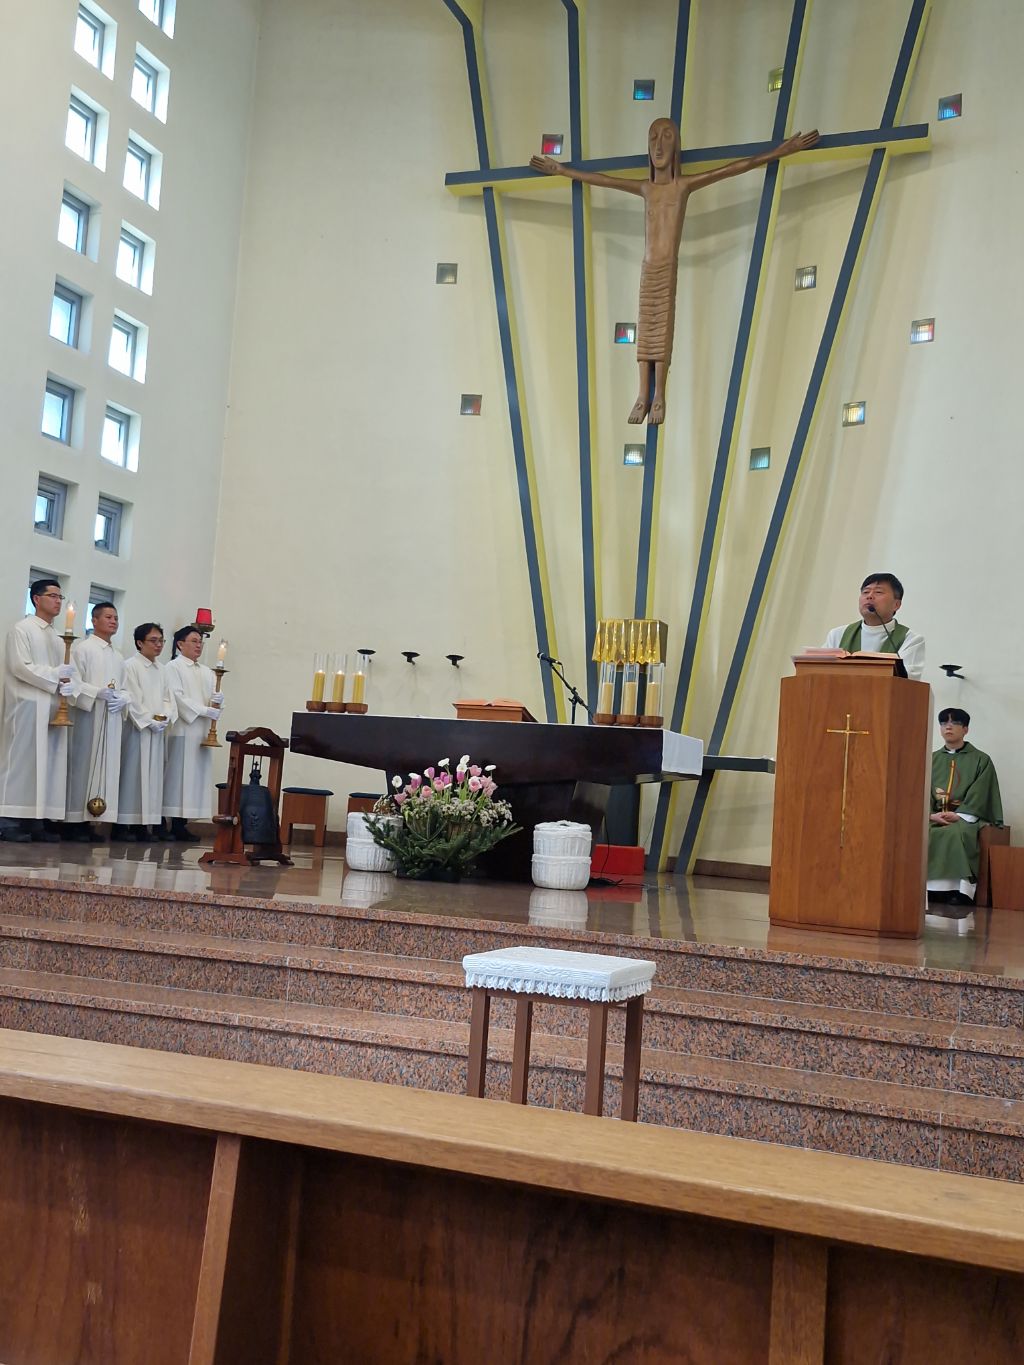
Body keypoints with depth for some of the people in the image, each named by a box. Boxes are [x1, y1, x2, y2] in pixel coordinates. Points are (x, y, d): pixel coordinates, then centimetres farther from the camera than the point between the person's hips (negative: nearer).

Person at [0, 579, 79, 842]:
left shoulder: (58, 639, 21)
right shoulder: (21, 630, 1)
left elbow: (69, 672, 14)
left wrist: (69, 687, -8)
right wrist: (55, 676, -11)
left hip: (55, 709, 7)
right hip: (28, 706, -7)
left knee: (48, 764, 1)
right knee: (22, 761, -8)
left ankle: (39, 821, 1)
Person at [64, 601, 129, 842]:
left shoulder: (118, 657, 19)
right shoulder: (82, 648, -1)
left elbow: (124, 689, 17)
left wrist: (122, 699, -5)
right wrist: (98, 693, -21)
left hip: (111, 720, 7)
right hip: (87, 716, -6)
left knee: (105, 767, 3)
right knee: (82, 765, -6)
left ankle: (91, 820, 6)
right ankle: (73, 822, -3)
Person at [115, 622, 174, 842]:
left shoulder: (161, 669, 15)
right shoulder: (131, 666, -6)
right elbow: (132, 700, -12)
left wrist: (165, 717, -4)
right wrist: (150, 721, -14)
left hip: (158, 731, 7)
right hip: (137, 729, -7)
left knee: (154, 776, 4)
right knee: (132, 774, -5)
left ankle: (148, 824, 7)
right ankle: (123, 824, -1)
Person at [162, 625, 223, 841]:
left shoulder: (207, 672, 20)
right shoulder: (173, 667, 1)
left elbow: (214, 697, 14)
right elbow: (178, 698, -10)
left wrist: (218, 699, -10)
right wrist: (205, 710, -16)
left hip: (202, 732, 6)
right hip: (182, 730, -6)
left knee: (196, 776, 2)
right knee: (179, 774, -7)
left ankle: (181, 824, 4)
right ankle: (177, 826, -7)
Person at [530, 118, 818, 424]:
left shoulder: (684, 185, 1)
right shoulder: (646, 188, 12)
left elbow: (735, 167, -1)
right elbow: (598, 178, 20)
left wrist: (780, 151, -3)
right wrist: (561, 170, 25)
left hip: (668, 268, -4)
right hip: (647, 269, 4)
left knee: (663, 329, -6)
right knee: (645, 331, 2)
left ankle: (659, 397, -5)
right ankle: (643, 397, 4)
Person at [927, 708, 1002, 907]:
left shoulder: (981, 760, 6)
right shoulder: (932, 760, 18)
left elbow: (979, 796, -5)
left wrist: (959, 816, -19)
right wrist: (931, 815, -12)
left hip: (967, 819, -3)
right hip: (934, 817, 3)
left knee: (955, 833, -38)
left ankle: (959, 891, -41)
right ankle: (928, 889, -34)